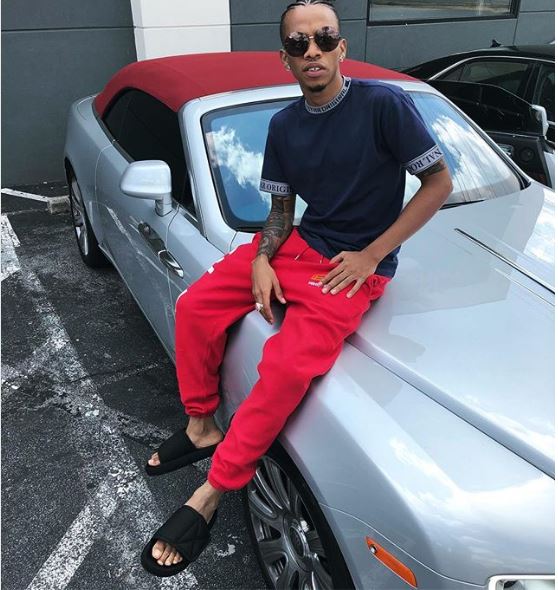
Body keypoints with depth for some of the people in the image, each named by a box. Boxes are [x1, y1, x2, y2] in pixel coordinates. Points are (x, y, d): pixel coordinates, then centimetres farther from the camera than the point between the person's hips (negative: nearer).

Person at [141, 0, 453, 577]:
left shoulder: (384, 103, -12)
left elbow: (439, 182, -10)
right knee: (195, 306, -5)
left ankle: (209, 496, -9)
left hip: (355, 265, -6)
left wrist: (371, 255, -13)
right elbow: (281, 207, 11)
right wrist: (260, 260, -8)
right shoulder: (284, 125, 6)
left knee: (287, 366, -26)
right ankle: (202, 428, 12)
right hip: (298, 244, 7)